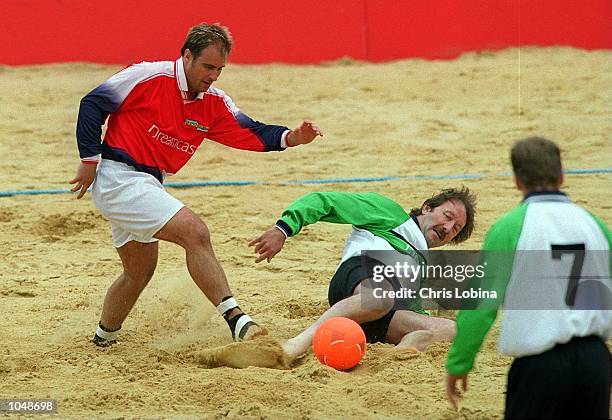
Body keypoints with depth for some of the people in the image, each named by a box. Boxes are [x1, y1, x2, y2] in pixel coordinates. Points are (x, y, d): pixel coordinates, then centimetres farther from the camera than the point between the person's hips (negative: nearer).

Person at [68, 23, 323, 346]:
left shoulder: (214, 103, 5)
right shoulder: (149, 77, -14)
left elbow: (252, 133, 0)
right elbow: (92, 104, -10)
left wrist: (291, 137, -18)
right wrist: (90, 160, -10)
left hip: (146, 184, 9)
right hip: (118, 177, -9)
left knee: (140, 273, 22)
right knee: (195, 233, -22)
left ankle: (104, 338, 43)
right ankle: (236, 320, -24)